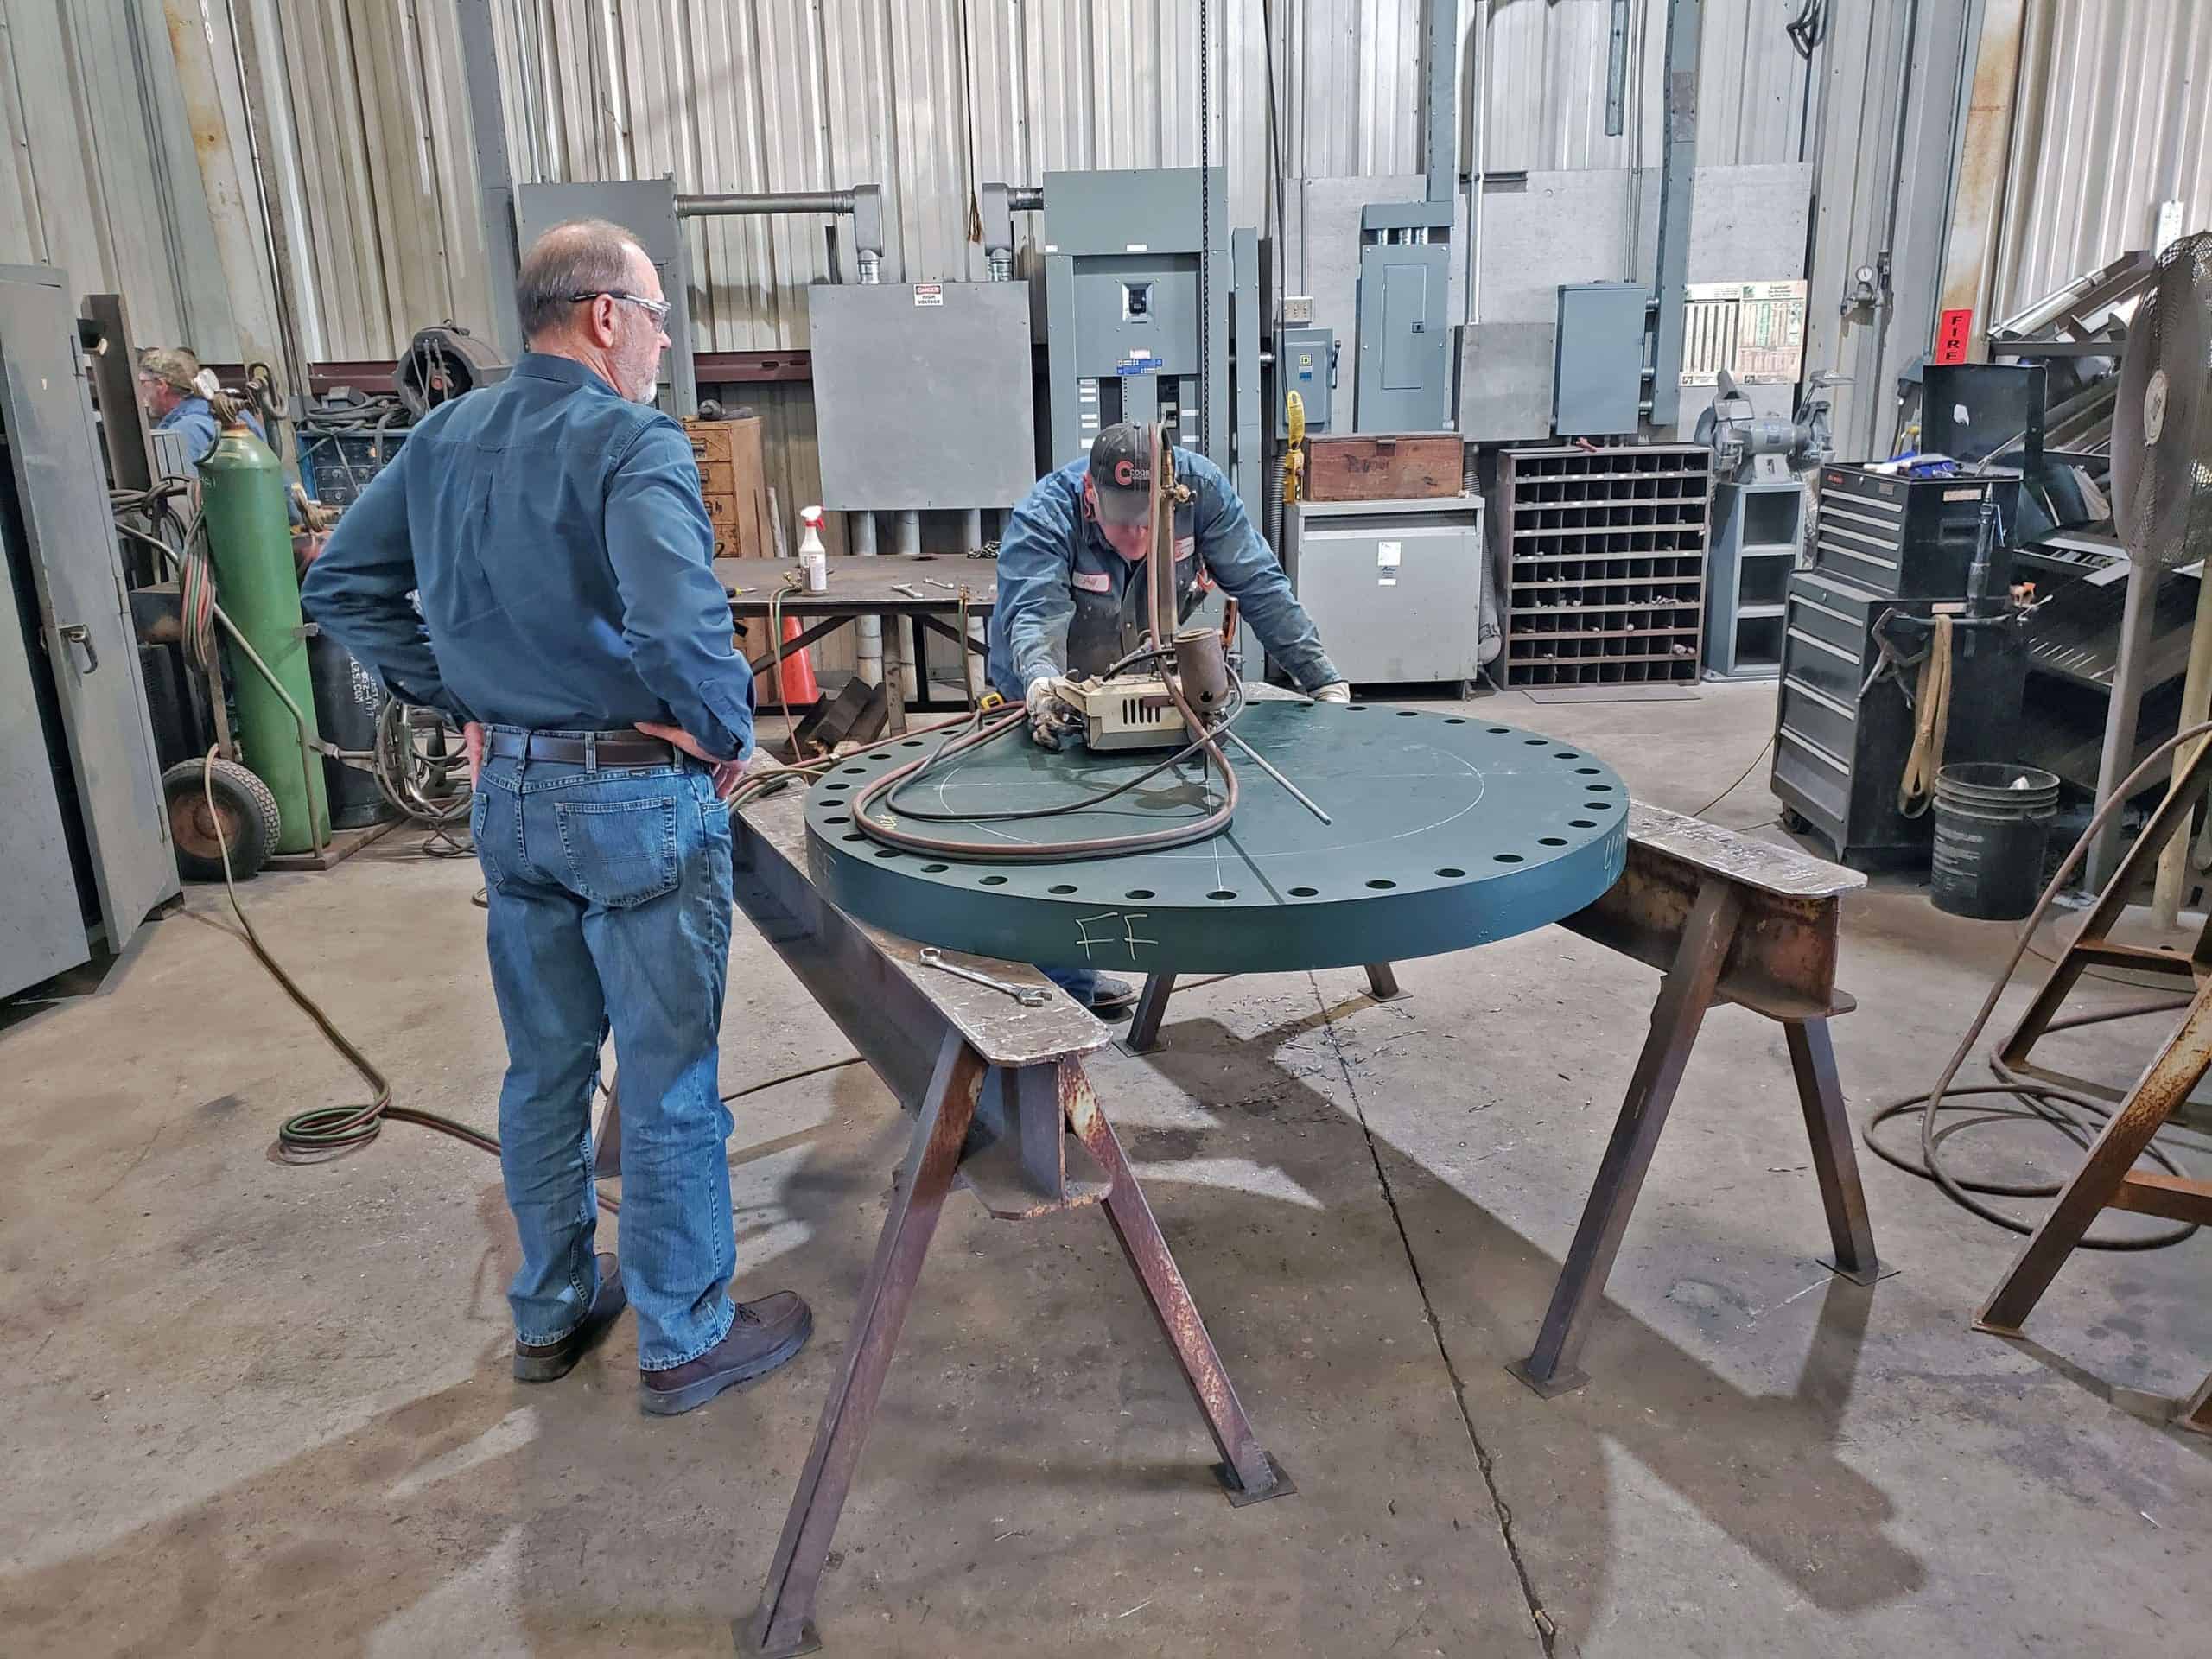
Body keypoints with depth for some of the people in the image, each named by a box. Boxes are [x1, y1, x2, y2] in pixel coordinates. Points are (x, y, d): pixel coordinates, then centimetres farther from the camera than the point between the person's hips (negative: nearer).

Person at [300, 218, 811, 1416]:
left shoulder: (443, 438, 7)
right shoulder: (634, 443, -17)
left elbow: (340, 585, 12)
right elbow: (678, 625, -31)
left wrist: (459, 699, 10)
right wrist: (728, 733, -15)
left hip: (510, 795, 7)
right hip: (639, 797, -7)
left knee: (543, 1069, 20)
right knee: (669, 1087, 6)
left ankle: (550, 1311, 36)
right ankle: (685, 1340, 21)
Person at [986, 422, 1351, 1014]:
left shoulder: (1201, 487, -24)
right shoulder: (1041, 518, -31)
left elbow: (1260, 586, -20)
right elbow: (1035, 615, -45)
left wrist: (1321, 677, -23)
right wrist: (1041, 686, -67)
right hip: (1050, 693, -3)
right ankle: (1071, 991, 3)